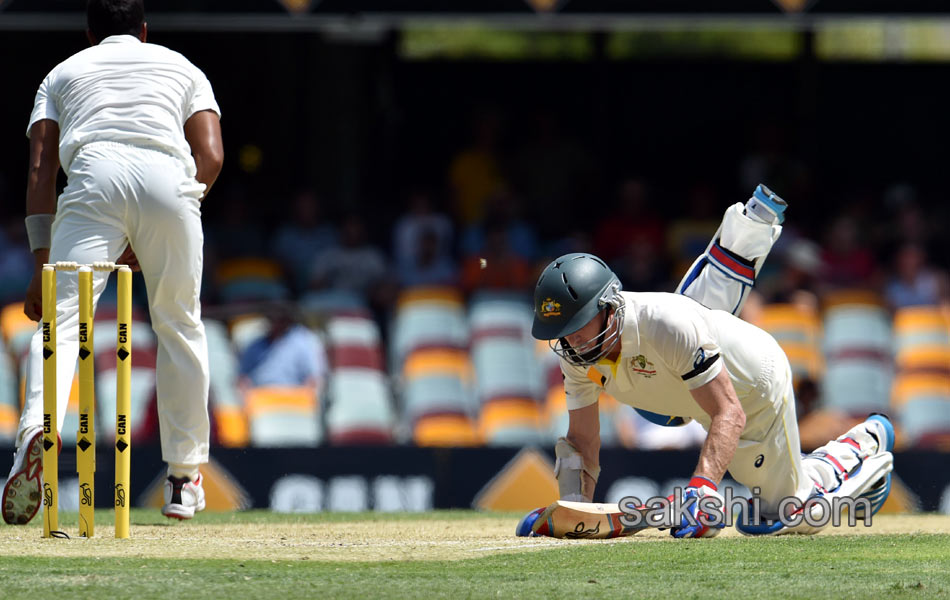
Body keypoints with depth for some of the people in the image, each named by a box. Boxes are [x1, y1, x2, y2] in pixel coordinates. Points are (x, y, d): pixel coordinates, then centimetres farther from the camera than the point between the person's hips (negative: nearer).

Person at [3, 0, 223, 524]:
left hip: (93, 177, -1)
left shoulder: (63, 73, 30)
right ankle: (184, 477, 17)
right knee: (180, 326, 16)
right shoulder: (180, 67, 31)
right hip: (168, 176, 1)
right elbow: (211, 156, 15)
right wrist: (147, 241, 18)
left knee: (64, 317, -8)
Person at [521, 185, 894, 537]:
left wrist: (702, 486, -61)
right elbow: (582, 439, -14)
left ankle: (863, 445, 29)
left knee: (790, 514, 7)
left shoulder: (668, 326, -45)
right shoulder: (575, 351, -25)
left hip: (757, 387, -6)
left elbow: (730, 414, -47)